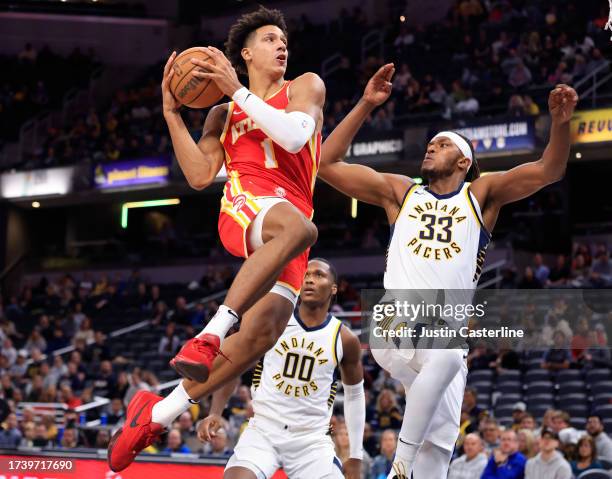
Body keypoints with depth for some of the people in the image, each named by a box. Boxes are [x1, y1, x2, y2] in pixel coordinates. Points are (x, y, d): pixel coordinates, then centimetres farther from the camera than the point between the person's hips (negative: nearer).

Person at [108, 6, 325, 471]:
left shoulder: (305, 86, 16)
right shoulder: (223, 114, 23)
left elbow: (295, 136, -6)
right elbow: (199, 175, 9)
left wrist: (238, 90, -7)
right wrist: (172, 113, 4)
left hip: (292, 210, 1)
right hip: (245, 204, -1)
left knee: (264, 330, -19)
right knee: (297, 228, -41)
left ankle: (158, 411, -10)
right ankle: (211, 332, -46)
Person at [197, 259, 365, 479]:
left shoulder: (344, 340, -1)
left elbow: (355, 394, 12)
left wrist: (355, 456, 11)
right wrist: (215, 413, -10)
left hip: (311, 439, 1)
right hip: (263, 430, -1)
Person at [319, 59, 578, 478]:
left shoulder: (481, 194, 14)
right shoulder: (399, 192, 15)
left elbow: (549, 170, 2)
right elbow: (327, 164, 9)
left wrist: (560, 123, -17)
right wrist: (366, 106, 1)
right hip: (397, 325, -2)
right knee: (447, 355, -35)